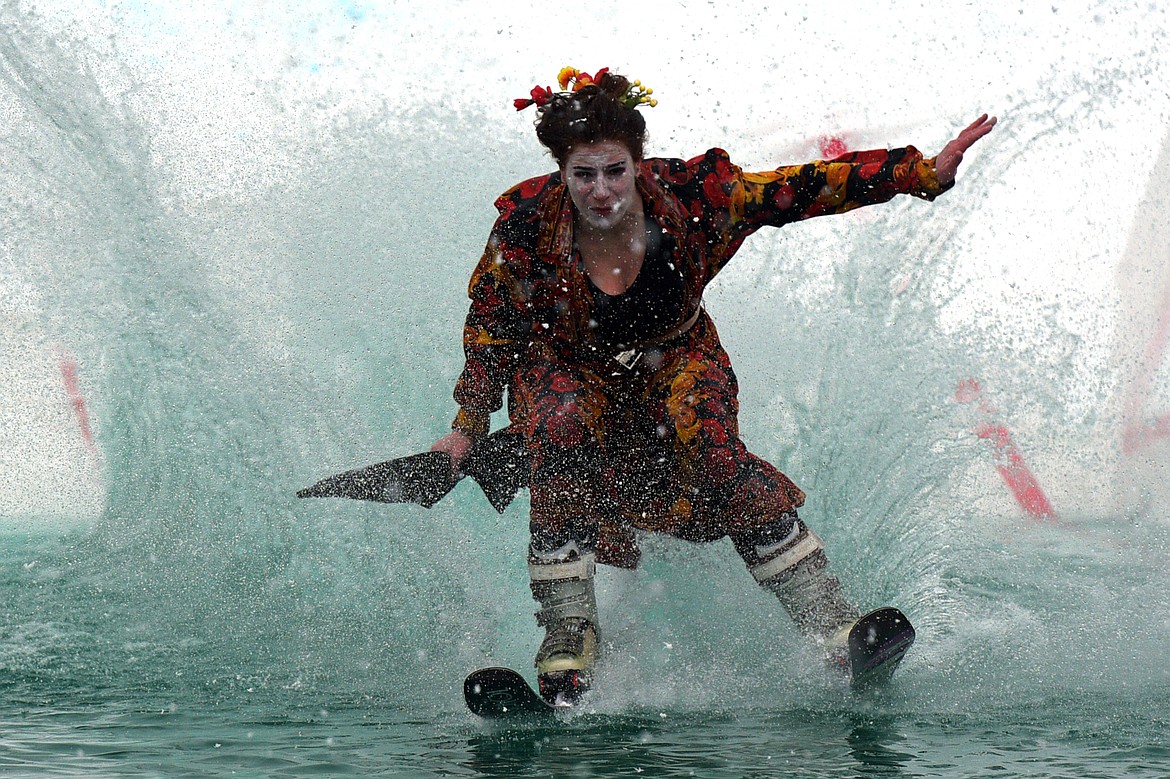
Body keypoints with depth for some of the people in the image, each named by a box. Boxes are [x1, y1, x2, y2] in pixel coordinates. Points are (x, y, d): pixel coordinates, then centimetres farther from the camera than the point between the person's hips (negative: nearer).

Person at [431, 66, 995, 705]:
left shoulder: (691, 197, -25)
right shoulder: (526, 227, -24)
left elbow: (803, 189, -21)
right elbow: (489, 329, -8)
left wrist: (925, 173, -25)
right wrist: (467, 428, -10)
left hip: (674, 358, 0)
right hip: (568, 370, 0)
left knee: (712, 449, -29)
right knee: (559, 455, -32)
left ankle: (834, 627, -28)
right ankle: (567, 644, -26)